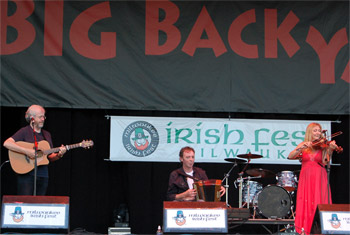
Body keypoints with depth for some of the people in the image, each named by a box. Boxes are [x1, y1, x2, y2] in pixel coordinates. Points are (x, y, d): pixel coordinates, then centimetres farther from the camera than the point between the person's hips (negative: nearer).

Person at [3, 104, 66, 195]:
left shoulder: (47, 134, 16)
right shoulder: (24, 131, -3)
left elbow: (50, 157, 18)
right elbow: (6, 143, -17)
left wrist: (59, 155, -5)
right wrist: (27, 151, -22)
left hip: (43, 176, 6)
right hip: (27, 175, -6)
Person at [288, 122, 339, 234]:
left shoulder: (323, 146, 3)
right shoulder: (303, 146, 8)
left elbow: (325, 161, -15)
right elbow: (290, 156, -5)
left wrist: (330, 149, -31)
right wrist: (301, 148, -21)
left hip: (319, 179, -1)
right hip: (305, 179, 1)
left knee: (319, 204, -7)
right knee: (306, 204, -2)